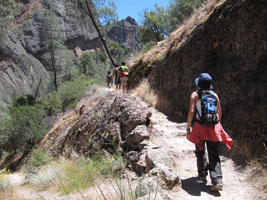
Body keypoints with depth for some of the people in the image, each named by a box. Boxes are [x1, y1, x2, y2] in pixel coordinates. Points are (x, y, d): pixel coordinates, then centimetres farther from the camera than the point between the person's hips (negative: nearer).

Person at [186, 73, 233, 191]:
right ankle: (217, 181, -4)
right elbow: (219, 113, 12)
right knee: (214, 155, 6)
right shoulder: (215, 95, 9)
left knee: (200, 153, 17)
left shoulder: (195, 95, -1)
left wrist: (188, 129, -4)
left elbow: (191, 112, -9)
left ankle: (202, 175, 25)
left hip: (200, 127, -2)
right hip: (214, 128, 3)